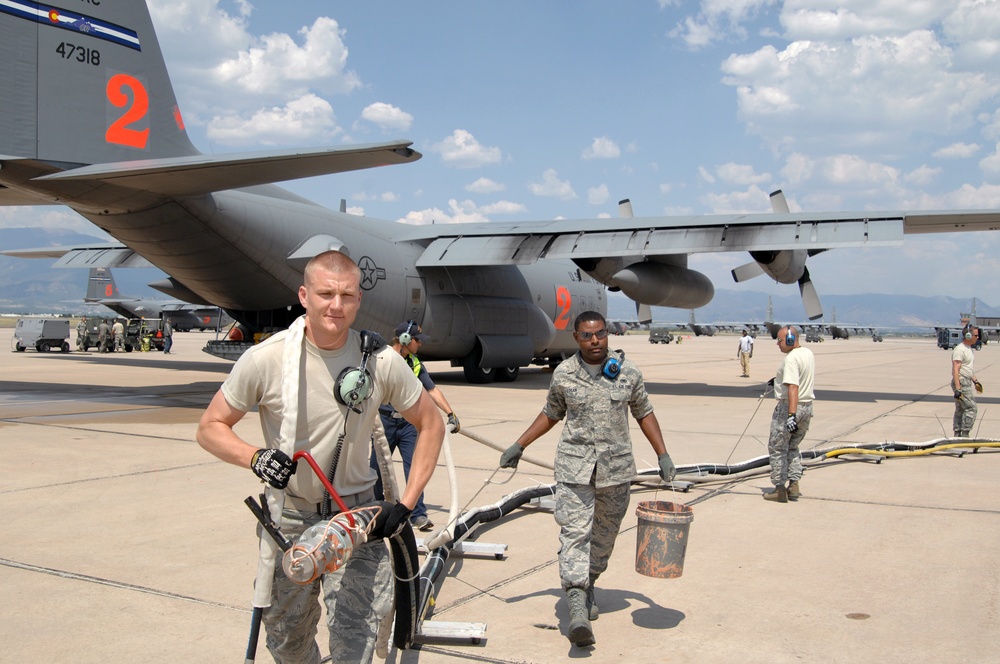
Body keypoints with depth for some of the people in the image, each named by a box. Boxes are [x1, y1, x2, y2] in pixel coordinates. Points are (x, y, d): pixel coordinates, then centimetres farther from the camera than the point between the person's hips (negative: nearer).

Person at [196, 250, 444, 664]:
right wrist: (255, 458, -25)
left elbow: (430, 425, 1)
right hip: (289, 514, 1)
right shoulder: (265, 359, -14)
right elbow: (210, 428, -4)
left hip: (354, 514, 0)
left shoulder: (381, 361, -11)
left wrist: (405, 505, -6)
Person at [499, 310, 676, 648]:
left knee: (604, 535, 11)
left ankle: (588, 586, 35)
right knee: (574, 531, -13)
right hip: (574, 465, -1)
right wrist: (518, 446, 11)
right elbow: (550, 414, 14)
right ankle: (578, 610, -19)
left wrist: (663, 455, 6)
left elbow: (644, 414, 11)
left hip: (616, 467, 2)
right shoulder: (563, 374, 0)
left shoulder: (628, 372, 1)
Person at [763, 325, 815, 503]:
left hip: (788, 406, -9)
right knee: (792, 447, 20)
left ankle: (780, 489, 5)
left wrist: (791, 415, -34)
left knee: (777, 448, 3)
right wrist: (779, 380, 32)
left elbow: (793, 388, -29)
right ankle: (794, 485, 14)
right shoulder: (809, 354, 8)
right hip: (807, 407, 9)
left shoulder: (791, 359, -21)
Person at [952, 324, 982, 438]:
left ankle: (957, 435, 15)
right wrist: (957, 389, -27)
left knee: (960, 410, 11)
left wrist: (975, 381, 28)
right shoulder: (959, 350, -16)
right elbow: (955, 370, -22)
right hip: (962, 383, -10)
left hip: (967, 382, 10)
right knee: (971, 408, -11)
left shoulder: (968, 348, 16)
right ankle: (964, 435, -8)